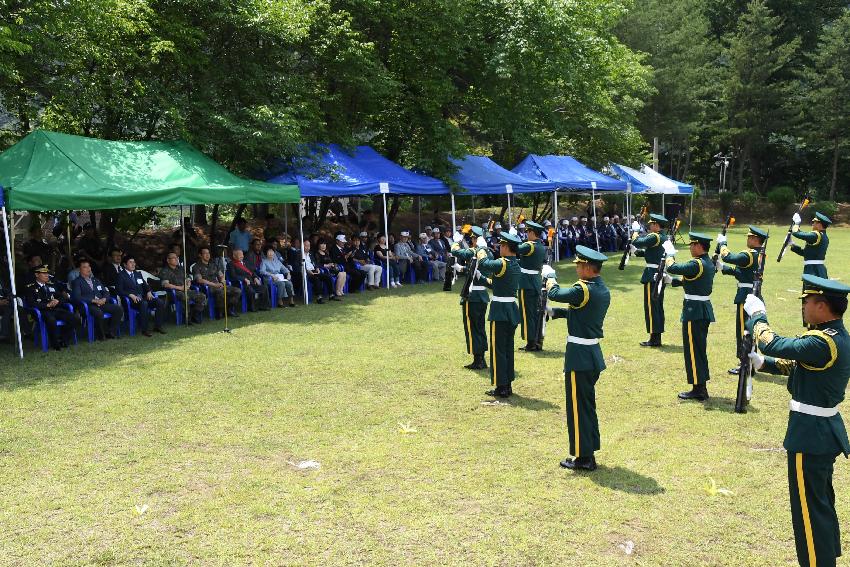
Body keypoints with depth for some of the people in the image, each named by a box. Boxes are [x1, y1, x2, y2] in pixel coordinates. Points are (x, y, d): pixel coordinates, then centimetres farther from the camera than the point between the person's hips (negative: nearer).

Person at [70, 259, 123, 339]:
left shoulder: (96, 280, 26)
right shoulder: (77, 282, 6)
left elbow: (106, 292, 21)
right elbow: (77, 297, -9)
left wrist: (104, 299, -3)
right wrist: (93, 300, -17)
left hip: (101, 303, 6)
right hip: (88, 306, -6)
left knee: (118, 309, -18)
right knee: (99, 313, -38)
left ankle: (111, 332, -10)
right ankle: (102, 334, -18)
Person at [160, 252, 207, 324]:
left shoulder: (181, 269, 25)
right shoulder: (164, 271, 5)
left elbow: (188, 280, 26)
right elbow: (165, 284, -9)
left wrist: (187, 286, 1)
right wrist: (180, 287, -14)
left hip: (186, 290, 7)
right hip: (175, 292, -7)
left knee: (202, 296, -16)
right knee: (185, 297, -40)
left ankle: (195, 317, -10)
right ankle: (187, 318, -25)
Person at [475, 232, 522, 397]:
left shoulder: (503, 264, -17)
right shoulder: (516, 265, 10)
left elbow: (484, 264, -24)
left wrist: (481, 252, -6)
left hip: (500, 312, -8)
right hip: (512, 311, 8)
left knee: (498, 350, 0)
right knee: (508, 349, 15)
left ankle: (501, 387, 4)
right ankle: (508, 385, 21)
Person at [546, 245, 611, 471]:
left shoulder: (583, 289, -20)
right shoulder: (603, 291, 8)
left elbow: (556, 294, -13)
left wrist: (551, 283, 8)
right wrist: (556, 312, 14)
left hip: (579, 356, -9)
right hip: (593, 353, 9)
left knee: (578, 407, 1)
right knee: (588, 405, 18)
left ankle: (582, 457, 9)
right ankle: (589, 454, 27)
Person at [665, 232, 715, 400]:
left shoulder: (696, 264, -20)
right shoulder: (709, 263, 10)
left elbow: (672, 268, -21)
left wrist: (670, 254, -4)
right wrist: (672, 281, 14)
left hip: (694, 311, -9)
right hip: (704, 309, 10)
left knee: (693, 350, -1)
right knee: (700, 350, 16)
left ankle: (698, 390, 4)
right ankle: (702, 388, 23)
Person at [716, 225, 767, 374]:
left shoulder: (748, 255, -19)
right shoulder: (760, 255, 11)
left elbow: (727, 257, -24)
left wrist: (722, 243, -8)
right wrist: (723, 268, 6)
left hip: (745, 296, -10)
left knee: (743, 330, -2)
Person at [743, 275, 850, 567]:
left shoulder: (823, 343, -26)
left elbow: (772, 345, -26)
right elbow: (799, 365, 15)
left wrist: (757, 316, -10)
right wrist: (763, 363, 8)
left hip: (810, 436, -10)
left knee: (809, 508, 1)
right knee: (822, 502, 24)